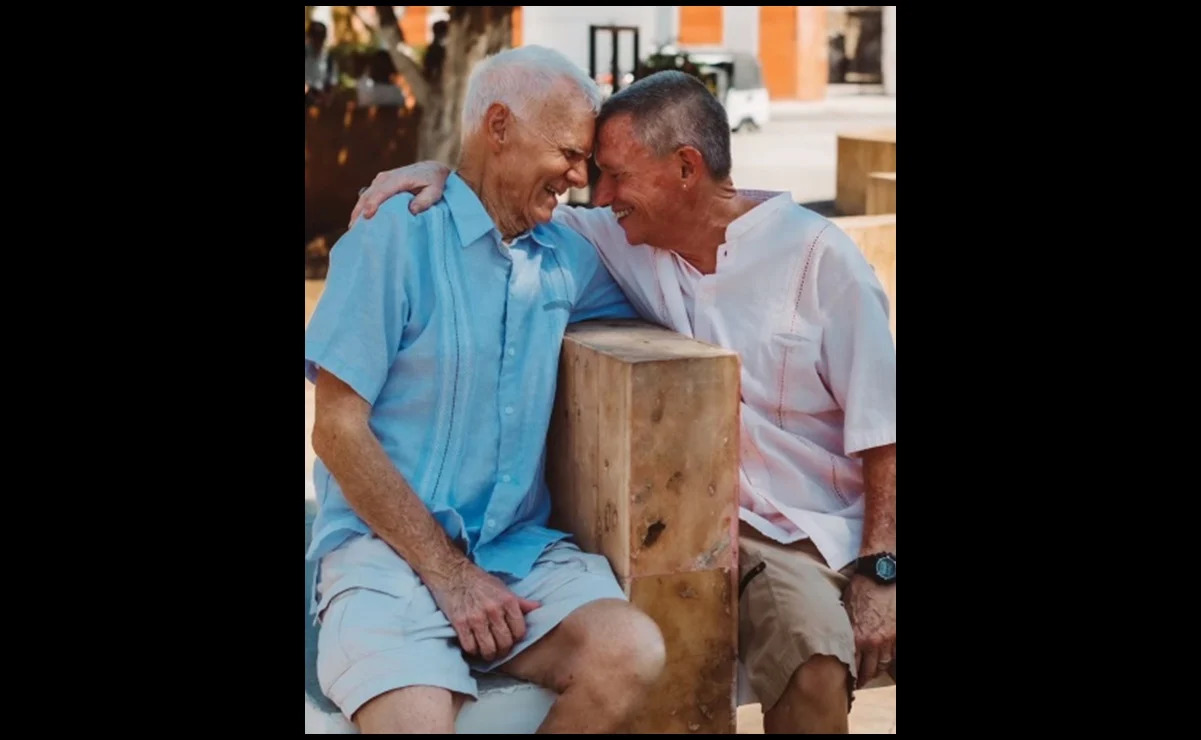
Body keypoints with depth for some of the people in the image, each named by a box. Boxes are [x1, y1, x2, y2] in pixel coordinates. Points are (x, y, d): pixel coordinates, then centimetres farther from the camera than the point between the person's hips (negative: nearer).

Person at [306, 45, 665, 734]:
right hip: (387, 547, -5)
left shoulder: (565, 256, 12)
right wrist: (449, 574, -12)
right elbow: (339, 431, -8)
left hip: (519, 547, 5)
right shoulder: (396, 237, -4)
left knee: (632, 653, -25)